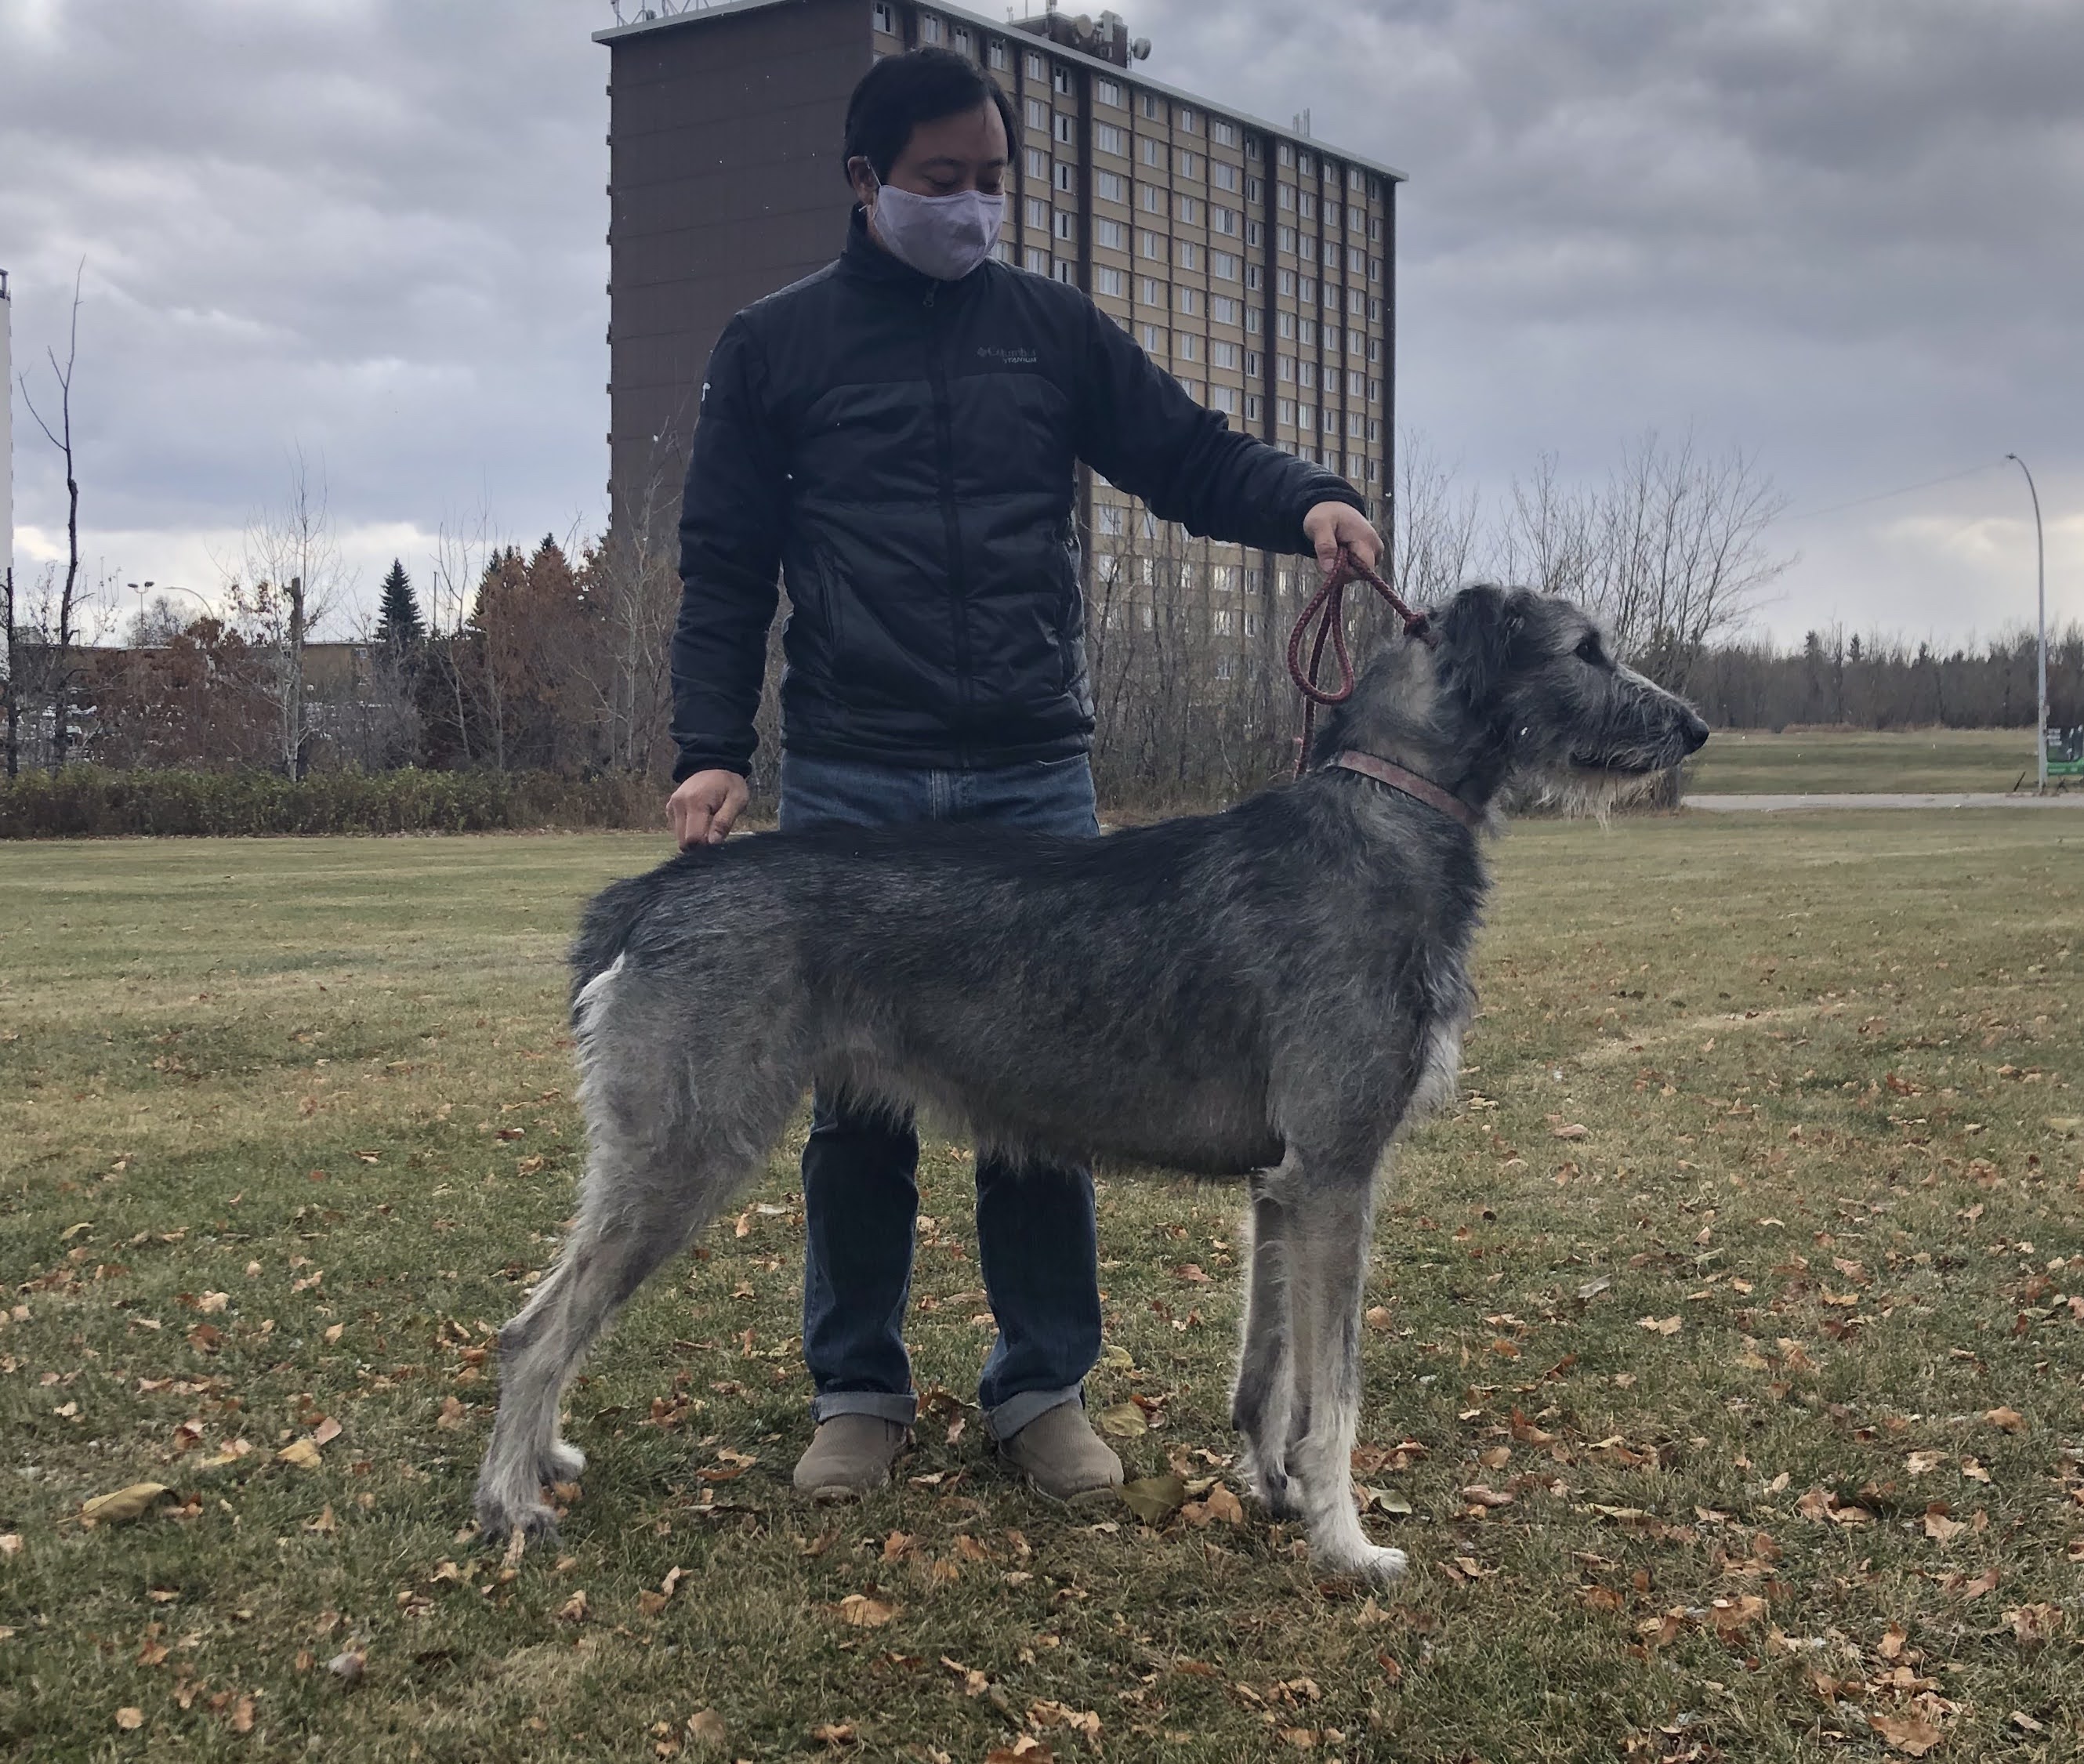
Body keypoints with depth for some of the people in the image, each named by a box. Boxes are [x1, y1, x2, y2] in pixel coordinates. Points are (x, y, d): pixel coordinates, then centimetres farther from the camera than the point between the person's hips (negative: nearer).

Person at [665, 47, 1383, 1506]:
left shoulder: (1056, 329, 11)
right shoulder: (773, 345, 7)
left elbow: (1191, 457, 8)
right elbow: (724, 569, 7)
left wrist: (1307, 500, -13)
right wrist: (711, 752, -4)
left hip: (1035, 777, 1)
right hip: (850, 784, -1)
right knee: (857, 1100, 4)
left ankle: (1046, 1386, 18)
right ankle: (859, 1391, 19)